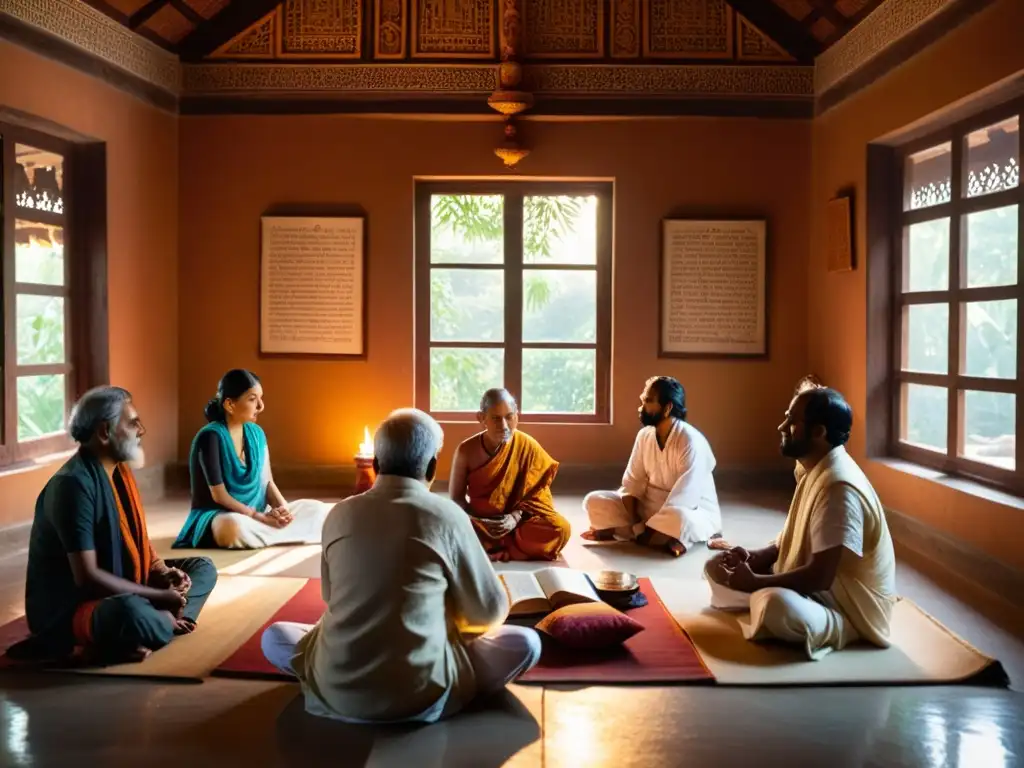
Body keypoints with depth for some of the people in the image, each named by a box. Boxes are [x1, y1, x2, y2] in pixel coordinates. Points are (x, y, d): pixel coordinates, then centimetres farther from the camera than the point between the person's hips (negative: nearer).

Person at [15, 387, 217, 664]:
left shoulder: (118, 470, 7)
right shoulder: (73, 484, -22)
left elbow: (137, 537, 15)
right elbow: (87, 576, -26)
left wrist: (163, 572, -6)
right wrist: (158, 597, -20)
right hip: (66, 607, -11)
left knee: (201, 567, 7)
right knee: (131, 611, -43)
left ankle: (161, 621, -17)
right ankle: (168, 622, -11)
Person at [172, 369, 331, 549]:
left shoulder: (256, 433, 5)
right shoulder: (210, 437, -16)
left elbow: (267, 481, 7)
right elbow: (219, 495, -19)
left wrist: (283, 508, -14)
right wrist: (261, 517, -22)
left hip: (256, 515, 6)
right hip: (218, 517, -6)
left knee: (317, 509, -5)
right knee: (234, 525, -42)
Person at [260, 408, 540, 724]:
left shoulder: (340, 514, 3)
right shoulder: (446, 515, -7)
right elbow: (490, 611, 4)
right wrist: (453, 618, 26)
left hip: (336, 690, 2)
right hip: (421, 694, -2)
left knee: (274, 636, 29)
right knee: (526, 642, 12)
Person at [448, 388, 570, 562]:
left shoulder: (528, 446, -10)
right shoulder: (466, 450, -10)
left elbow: (537, 493, -2)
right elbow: (456, 497, -1)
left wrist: (516, 516, -20)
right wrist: (480, 523, -17)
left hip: (517, 522, 0)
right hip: (480, 524, 0)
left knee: (560, 528, -29)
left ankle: (494, 551, -20)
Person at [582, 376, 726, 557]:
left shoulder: (691, 442, -22)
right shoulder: (645, 435, -1)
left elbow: (682, 500, -26)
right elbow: (633, 481, -1)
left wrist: (637, 529, -26)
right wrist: (633, 522, -18)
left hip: (692, 512, -7)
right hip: (650, 506, 7)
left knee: (679, 520, -42)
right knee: (594, 501, -11)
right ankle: (665, 537, -16)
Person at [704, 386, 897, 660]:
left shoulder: (838, 487, -27)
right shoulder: (813, 469, 4)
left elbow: (820, 577, -31)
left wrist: (754, 582, -22)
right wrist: (753, 558, -4)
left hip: (851, 608, -9)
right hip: (813, 587, 9)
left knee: (774, 604, -40)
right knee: (717, 566, 7)